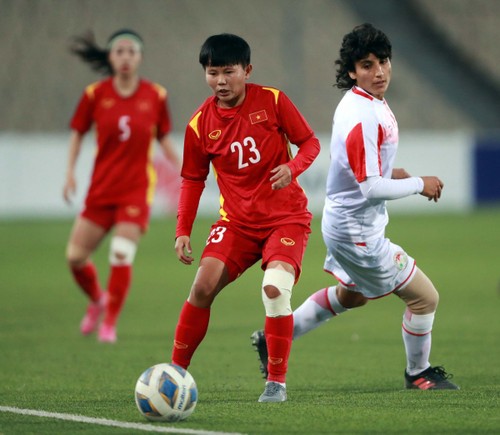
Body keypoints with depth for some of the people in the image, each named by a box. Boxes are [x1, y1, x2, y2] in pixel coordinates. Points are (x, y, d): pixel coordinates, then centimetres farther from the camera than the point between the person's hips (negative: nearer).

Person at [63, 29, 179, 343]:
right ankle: (98, 300, 32)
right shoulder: (96, 94, -2)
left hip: (137, 187, -2)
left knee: (122, 253, -17)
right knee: (75, 256, 1)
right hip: (101, 187, 2)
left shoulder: (156, 96, -2)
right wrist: (70, 172, 0)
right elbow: (78, 132, 9)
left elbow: (164, 138, 11)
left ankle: (110, 323, -2)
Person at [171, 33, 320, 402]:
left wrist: (292, 168, -24)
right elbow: (193, 179, 8)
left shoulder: (272, 101, -8)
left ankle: (277, 382, -11)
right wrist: (183, 231, -1)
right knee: (203, 285, -15)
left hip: (286, 217, -2)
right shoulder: (201, 123, -2)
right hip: (237, 220, 3)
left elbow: (310, 142, -3)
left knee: (275, 288, -24)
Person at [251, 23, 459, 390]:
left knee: (352, 295, 33)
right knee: (425, 297, 1)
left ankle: (273, 340, 38)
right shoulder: (362, 117, -28)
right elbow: (371, 187, -28)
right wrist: (419, 184, -16)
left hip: (345, 220, 10)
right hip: (358, 232, -10)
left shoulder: (366, 102, 4)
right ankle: (418, 374, 23)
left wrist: (396, 173, 5)